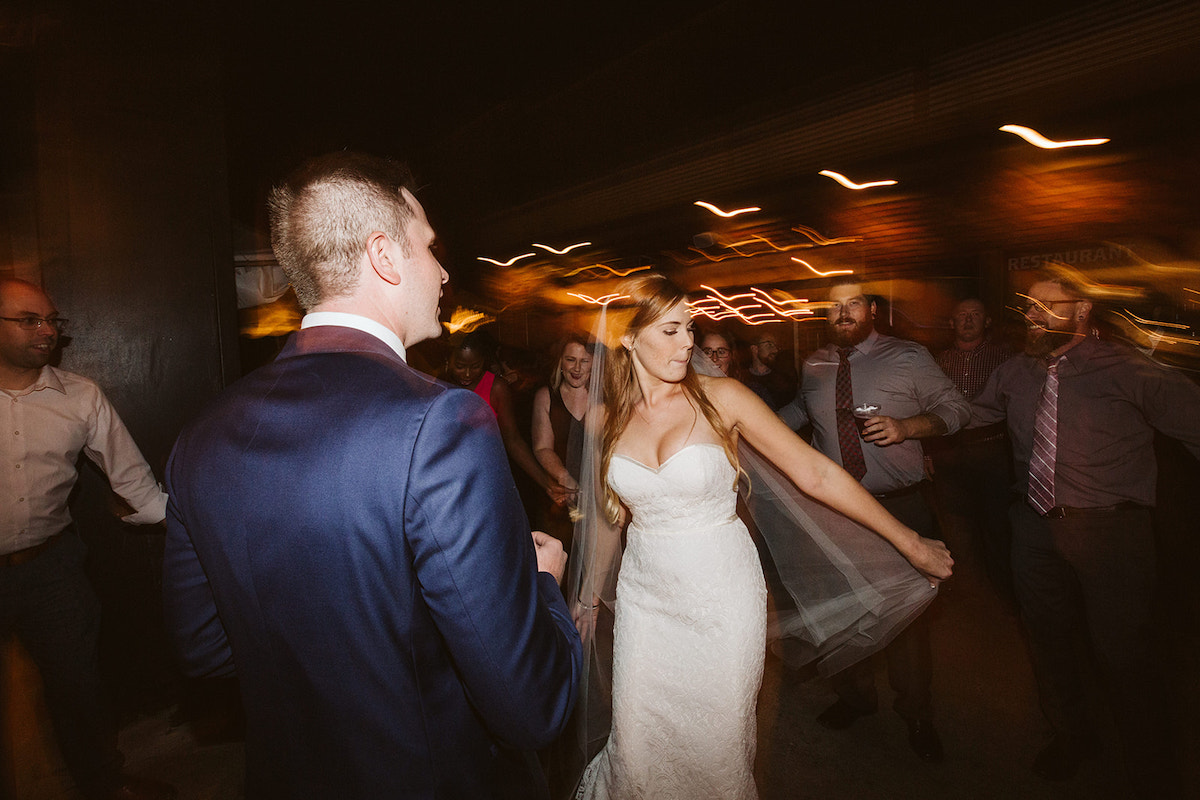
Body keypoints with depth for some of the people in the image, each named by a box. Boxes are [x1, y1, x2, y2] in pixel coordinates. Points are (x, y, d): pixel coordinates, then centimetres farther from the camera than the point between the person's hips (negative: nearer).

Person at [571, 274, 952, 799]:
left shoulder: (720, 398, -10)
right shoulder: (603, 421, -2)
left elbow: (816, 473, -7)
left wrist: (909, 542, -6)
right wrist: (590, 595, 20)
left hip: (722, 598, -2)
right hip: (644, 598, 2)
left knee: (715, 747, 11)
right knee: (641, 745, 12)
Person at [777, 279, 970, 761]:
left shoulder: (908, 358, -5)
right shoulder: (814, 367, 5)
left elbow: (956, 408, -3)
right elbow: (799, 411, 23)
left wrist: (907, 425, -20)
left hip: (899, 507, -3)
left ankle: (917, 716, 31)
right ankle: (854, 695, 40)